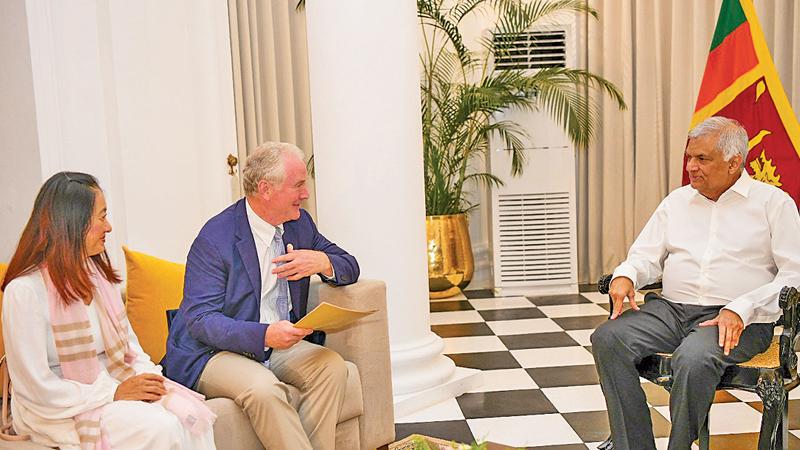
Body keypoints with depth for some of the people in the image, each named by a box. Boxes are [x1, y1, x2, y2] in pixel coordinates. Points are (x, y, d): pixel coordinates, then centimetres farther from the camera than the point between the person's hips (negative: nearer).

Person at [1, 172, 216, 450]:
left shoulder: (98, 272, 9)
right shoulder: (25, 290, -15)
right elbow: (38, 388, -16)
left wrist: (146, 375, -6)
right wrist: (114, 392, -17)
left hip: (116, 382, 6)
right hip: (61, 411, -6)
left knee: (192, 413, -20)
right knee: (162, 427, -28)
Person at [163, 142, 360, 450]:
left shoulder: (300, 222, 4)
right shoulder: (214, 239, -15)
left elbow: (349, 267, 11)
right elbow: (200, 320, -19)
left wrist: (323, 262, -14)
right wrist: (265, 334, -34)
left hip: (278, 345, 6)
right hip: (212, 352, -5)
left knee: (332, 366, -20)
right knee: (264, 388, -33)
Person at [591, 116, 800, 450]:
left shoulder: (773, 202, 6)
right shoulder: (677, 200, 19)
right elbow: (647, 256, 16)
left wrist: (741, 309, -15)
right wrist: (626, 275, -8)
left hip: (740, 320, -4)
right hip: (671, 308, 4)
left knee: (693, 359, -37)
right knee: (608, 338, -23)